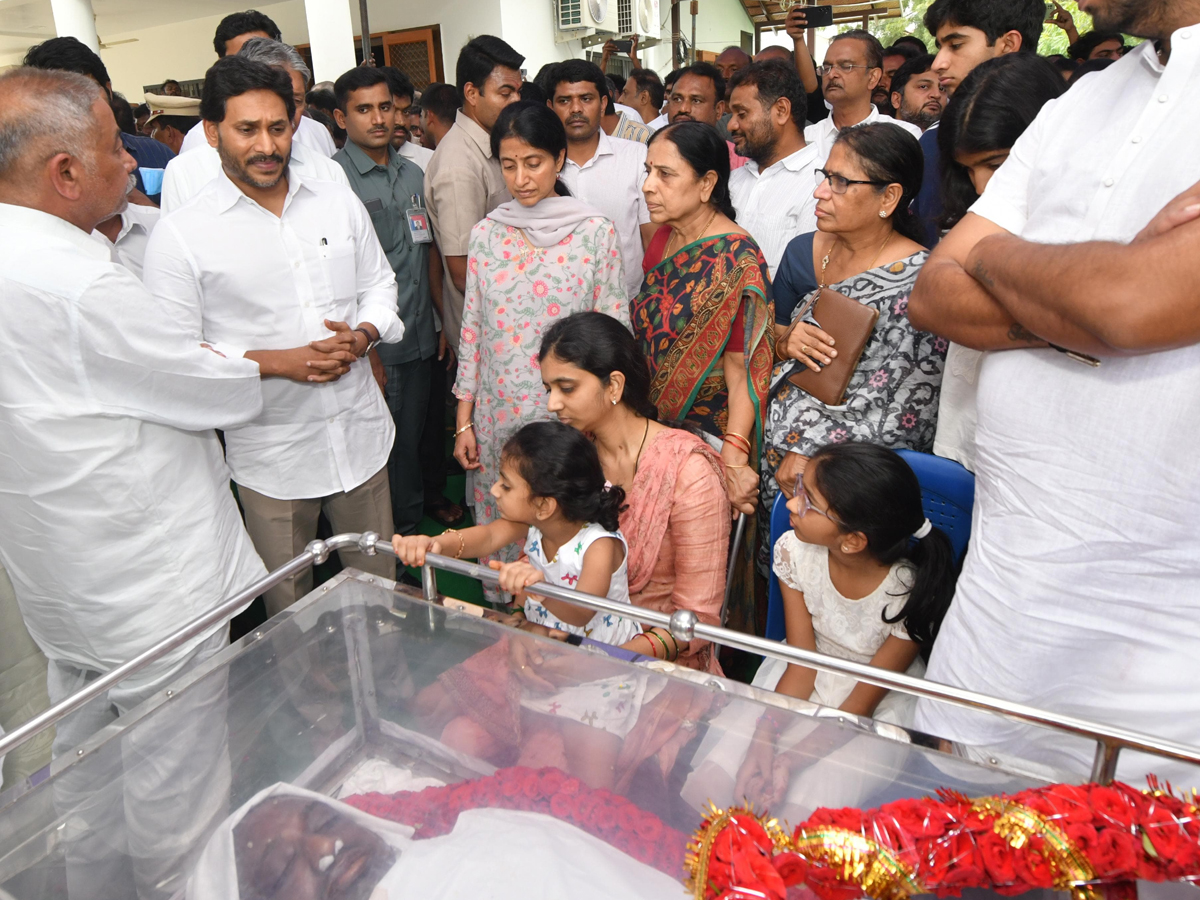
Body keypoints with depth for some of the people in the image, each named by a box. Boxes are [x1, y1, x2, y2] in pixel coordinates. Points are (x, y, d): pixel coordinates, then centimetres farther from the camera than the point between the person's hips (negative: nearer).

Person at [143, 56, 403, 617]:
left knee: (380, 586, 20)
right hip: (271, 454, -3)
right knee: (289, 612, 15)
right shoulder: (180, 235, -9)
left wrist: (364, 334, -9)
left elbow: (379, 285, 13)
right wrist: (279, 362, -21)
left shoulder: (339, 203, 4)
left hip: (361, 435, 4)